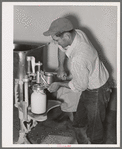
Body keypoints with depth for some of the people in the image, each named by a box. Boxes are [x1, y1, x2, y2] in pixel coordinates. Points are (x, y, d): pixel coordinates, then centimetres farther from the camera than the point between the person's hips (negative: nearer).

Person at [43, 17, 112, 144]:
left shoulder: (78, 60, -38)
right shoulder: (77, 33, -13)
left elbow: (79, 86, -22)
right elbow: (62, 47, 10)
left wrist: (59, 84, -9)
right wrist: (61, 67, 8)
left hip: (97, 92, -9)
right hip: (90, 86, 9)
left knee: (94, 130, 7)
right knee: (78, 124, 22)